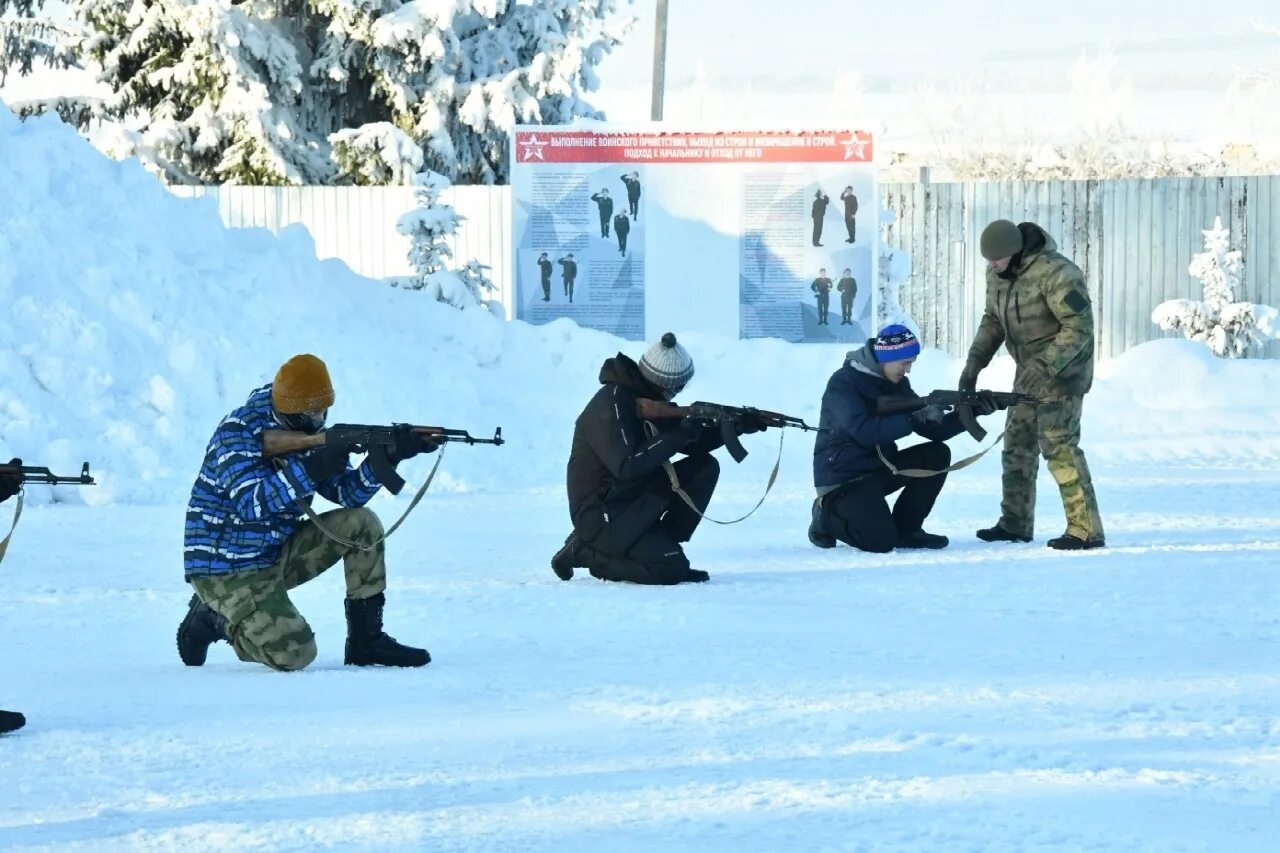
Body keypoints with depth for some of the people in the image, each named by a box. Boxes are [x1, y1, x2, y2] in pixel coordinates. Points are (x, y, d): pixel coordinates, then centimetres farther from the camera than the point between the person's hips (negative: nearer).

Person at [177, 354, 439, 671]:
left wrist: (387, 456, -17)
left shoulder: (311, 432, 3)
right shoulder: (238, 431, -19)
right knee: (294, 654, -22)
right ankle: (213, 617, 4)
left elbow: (348, 493, 0)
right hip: (228, 569, -8)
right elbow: (249, 504, -32)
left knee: (362, 524, -6)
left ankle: (366, 639, -1)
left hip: (277, 555, 8)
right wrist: (310, 470, -39)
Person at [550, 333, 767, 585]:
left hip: (636, 497, 9)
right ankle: (586, 551, -3)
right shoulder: (612, 404, -22)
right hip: (603, 516, -9)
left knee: (704, 467, 0)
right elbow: (626, 467, -31)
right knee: (671, 570, -20)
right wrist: (678, 434, -27)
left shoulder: (648, 399, 7)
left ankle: (662, 545, 3)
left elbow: (694, 445, 12)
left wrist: (735, 426, -2)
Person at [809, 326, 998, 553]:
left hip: (879, 467, 8)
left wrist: (971, 411, -12)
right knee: (881, 541, -25)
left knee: (937, 454, -10)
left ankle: (905, 530, 0)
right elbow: (865, 432, -31)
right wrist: (914, 418, -31)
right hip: (843, 477, -8)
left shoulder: (897, 384, 6)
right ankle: (827, 513, 4)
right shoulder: (843, 383, -17)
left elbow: (935, 430, 4)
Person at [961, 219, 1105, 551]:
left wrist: (1044, 367, -33)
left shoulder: (1055, 273, -26)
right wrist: (974, 363, 2)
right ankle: (1015, 523, 22)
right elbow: (993, 320, 14)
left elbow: (1080, 327, -27)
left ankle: (1085, 530, -15)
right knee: (1017, 442, 11)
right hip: (1031, 370, 9)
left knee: (1057, 444, -16)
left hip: (1063, 368, -9)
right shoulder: (996, 273, 1)